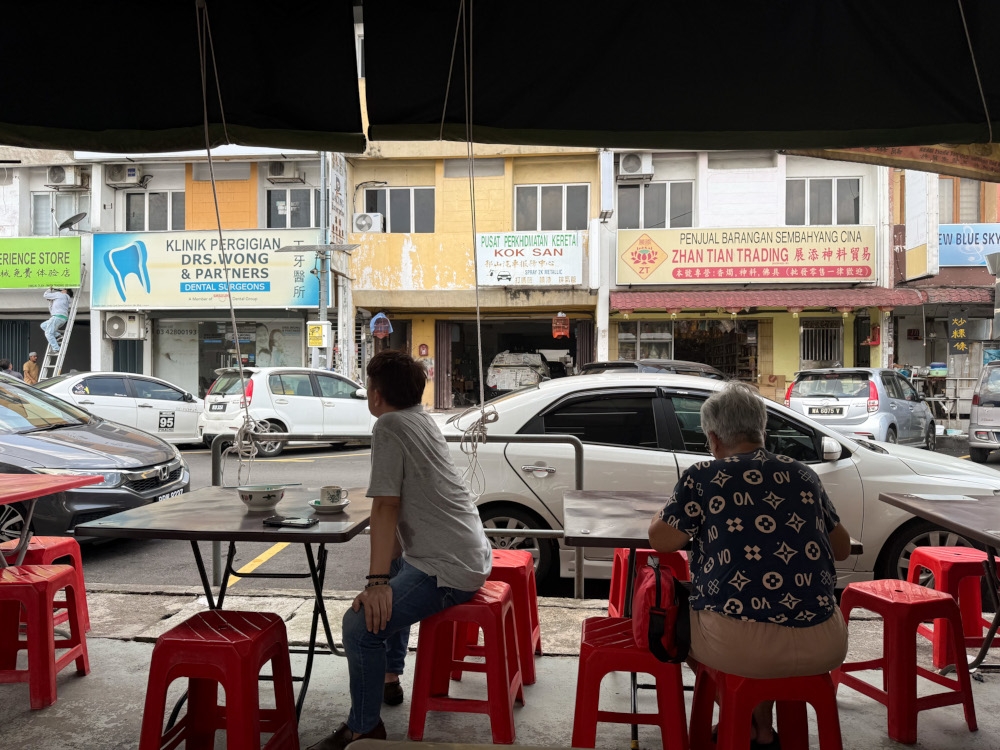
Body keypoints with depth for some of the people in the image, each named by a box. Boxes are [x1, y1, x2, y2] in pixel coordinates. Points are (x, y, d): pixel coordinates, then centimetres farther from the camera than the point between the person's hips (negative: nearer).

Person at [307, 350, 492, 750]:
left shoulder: (388, 426, -12)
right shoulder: (421, 418, 15)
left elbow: (386, 506, -19)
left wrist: (377, 582, -20)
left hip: (451, 568, -11)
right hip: (473, 555, 11)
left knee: (363, 622, -19)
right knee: (395, 582, 33)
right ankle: (389, 678, 39)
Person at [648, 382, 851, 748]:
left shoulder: (703, 477, -1)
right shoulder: (804, 475, 10)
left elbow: (661, 541, -2)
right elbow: (843, 548, 19)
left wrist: (663, 515, 19)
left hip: (736, 644, -4)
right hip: (821, 648, 4)